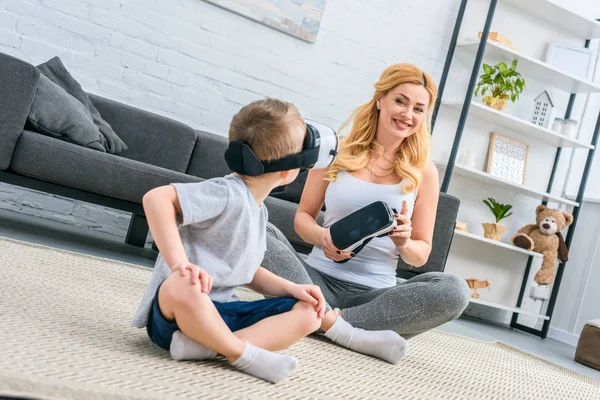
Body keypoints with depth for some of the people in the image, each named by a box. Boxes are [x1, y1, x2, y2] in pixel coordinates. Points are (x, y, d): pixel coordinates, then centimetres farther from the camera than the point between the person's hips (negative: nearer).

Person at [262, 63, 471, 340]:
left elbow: (421, 254, 10)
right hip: (318, 278, 0)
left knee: (454, 290, -28)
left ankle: (335, 321, -28)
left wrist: (404, 244, -14)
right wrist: (322, 236, -13)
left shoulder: (423, 172, 6)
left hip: (374, 293, 1)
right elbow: (303, 216, 10)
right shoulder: (339, 150, 6)